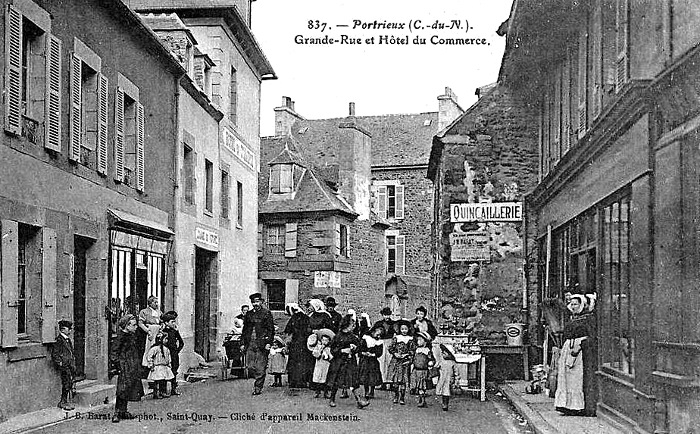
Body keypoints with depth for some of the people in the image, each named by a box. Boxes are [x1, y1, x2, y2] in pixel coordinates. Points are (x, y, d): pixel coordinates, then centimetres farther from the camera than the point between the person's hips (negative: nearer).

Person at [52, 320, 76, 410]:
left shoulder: (68, 339, 17)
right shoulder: (59, 340, -11)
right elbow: (54, 355, -14)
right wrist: (61, 364, -15)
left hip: (70, 366, 8)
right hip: (64, 366, -8)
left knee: (70, 384, 9)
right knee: (66, 384, -7)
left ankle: (68, 401, 16)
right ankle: (63, 402, 1)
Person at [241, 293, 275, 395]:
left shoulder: (266, 313, 0)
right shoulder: (249, 314, 14)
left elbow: (271, 329, -2)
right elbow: (245, 329, 18)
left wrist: (269, 343, -11)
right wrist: (243, 343, 11)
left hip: (262, 343, -4)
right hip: (250, 343, 4)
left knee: (260, 368, -2)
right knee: (250, 366, 0)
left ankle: (258, 388, 5)